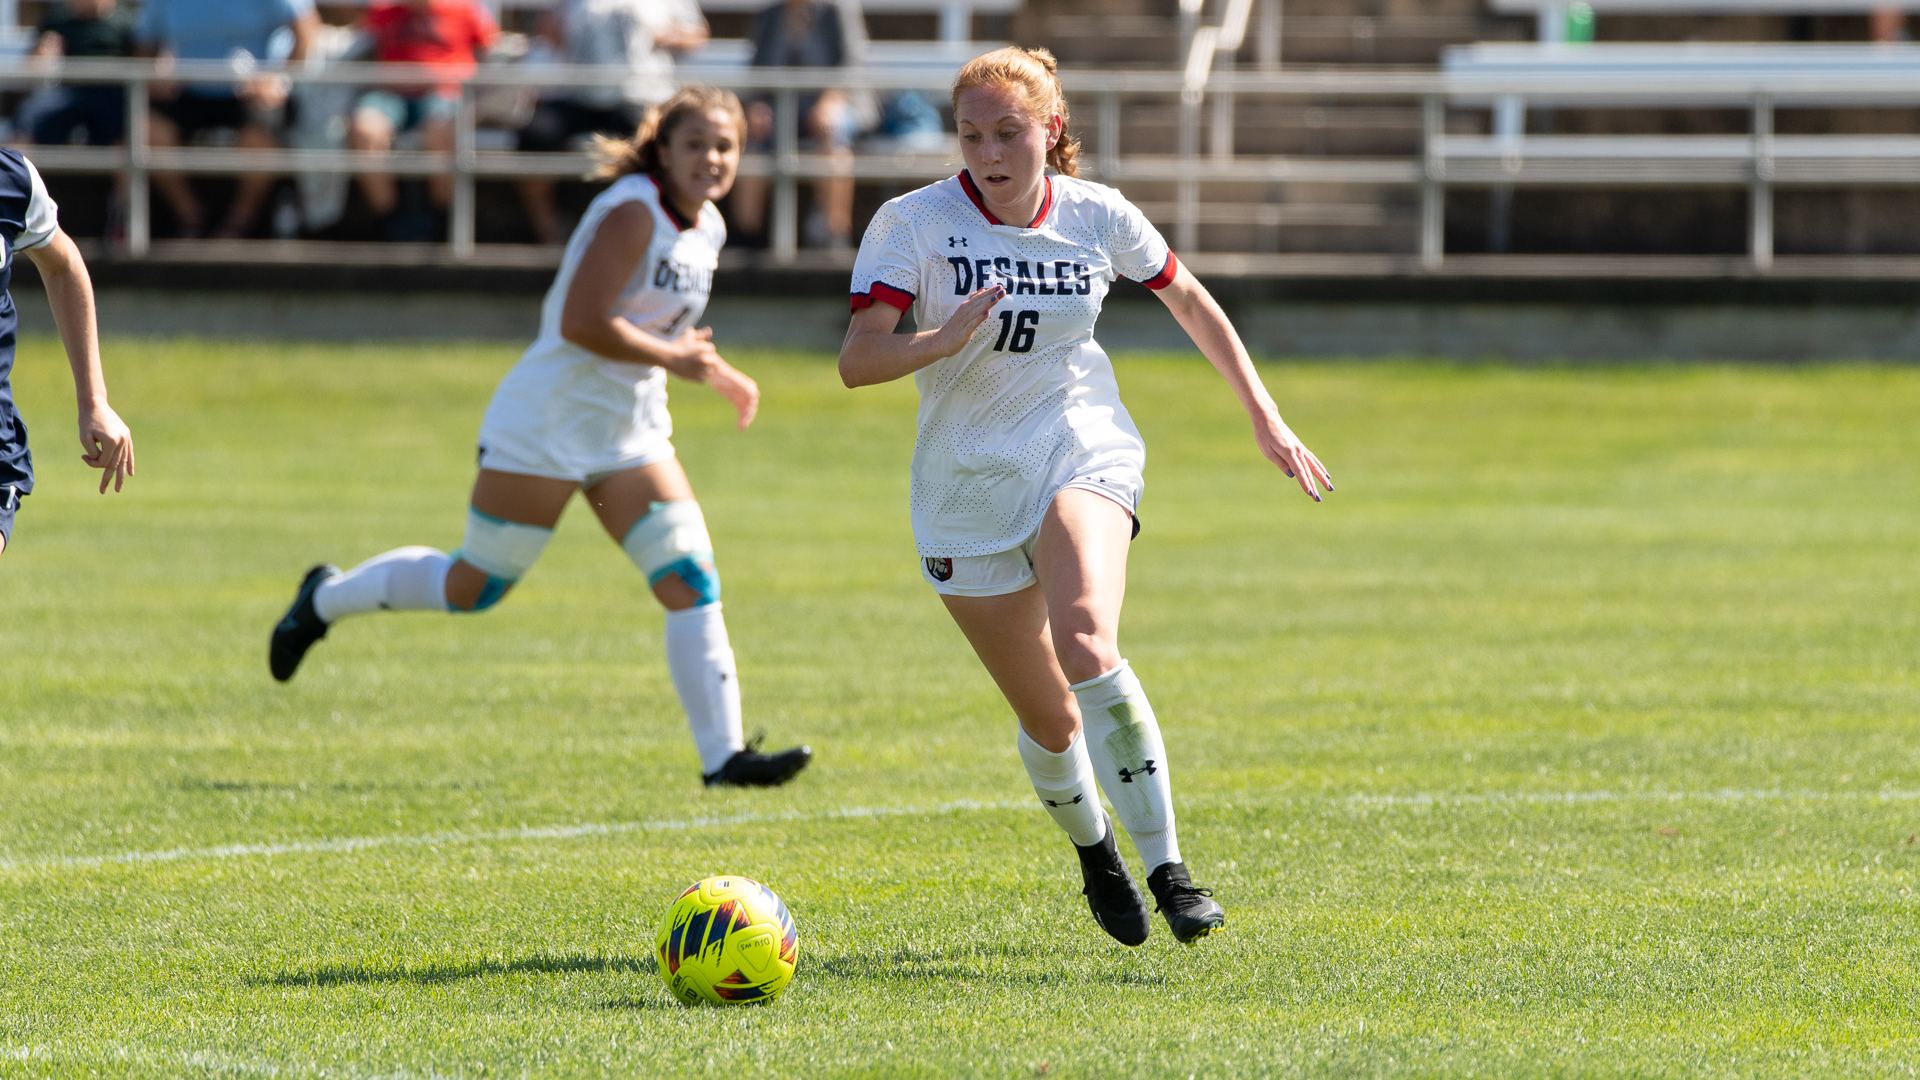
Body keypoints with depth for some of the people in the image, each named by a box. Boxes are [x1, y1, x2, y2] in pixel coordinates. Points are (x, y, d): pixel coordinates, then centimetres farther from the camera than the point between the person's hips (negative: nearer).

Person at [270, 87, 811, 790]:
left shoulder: (707, 228, 9)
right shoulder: (634, 211, -19)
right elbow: (581, 322, -28)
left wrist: (717, 373, 10)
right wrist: (672, 358, -20)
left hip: (631, 435, 8)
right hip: (547, 424, -8)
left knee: (693, 584, -7)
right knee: (475, 589, 3)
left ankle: (723, 754, -7)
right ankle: (326, 599, 28)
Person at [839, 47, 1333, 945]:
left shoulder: (1098, 217, -4)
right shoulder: (915, 223, -10)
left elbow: (1190, 301, 14)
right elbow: (856, 360, -17)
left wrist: (1265, 418, 15)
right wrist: (945, 340, -36)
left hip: (1081, 455, -1)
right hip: (967, 487, 1)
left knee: (1084, 639, -31)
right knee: (1049, 718, 5)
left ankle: (1168, 871, -29)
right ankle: (1094, 852, 38)